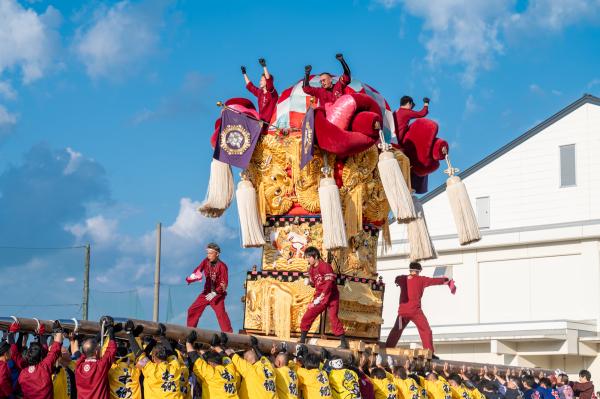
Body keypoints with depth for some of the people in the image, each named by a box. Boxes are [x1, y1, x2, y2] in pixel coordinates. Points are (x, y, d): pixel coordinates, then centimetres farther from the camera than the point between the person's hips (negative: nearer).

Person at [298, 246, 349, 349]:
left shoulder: (325, 266, -17)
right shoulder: (311, 268, 9)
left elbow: (329, 284, -23)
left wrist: (320, 298, -26)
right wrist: (309, 281, -2)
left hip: (331, 297, -8)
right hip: (319, 298, 8)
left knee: (333, 318, -17)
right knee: (307, 317, 4)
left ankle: (344, 343, -13)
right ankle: (302, 341, 17)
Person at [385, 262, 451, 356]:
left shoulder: (402, 279, 7)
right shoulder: (421, 280, -2)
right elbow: (434, 280, 4)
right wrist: (445, 280, 21)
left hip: (402, 311, 4)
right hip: (415, 311, -4)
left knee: (396, 331, 17)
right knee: (426, 331, 4)